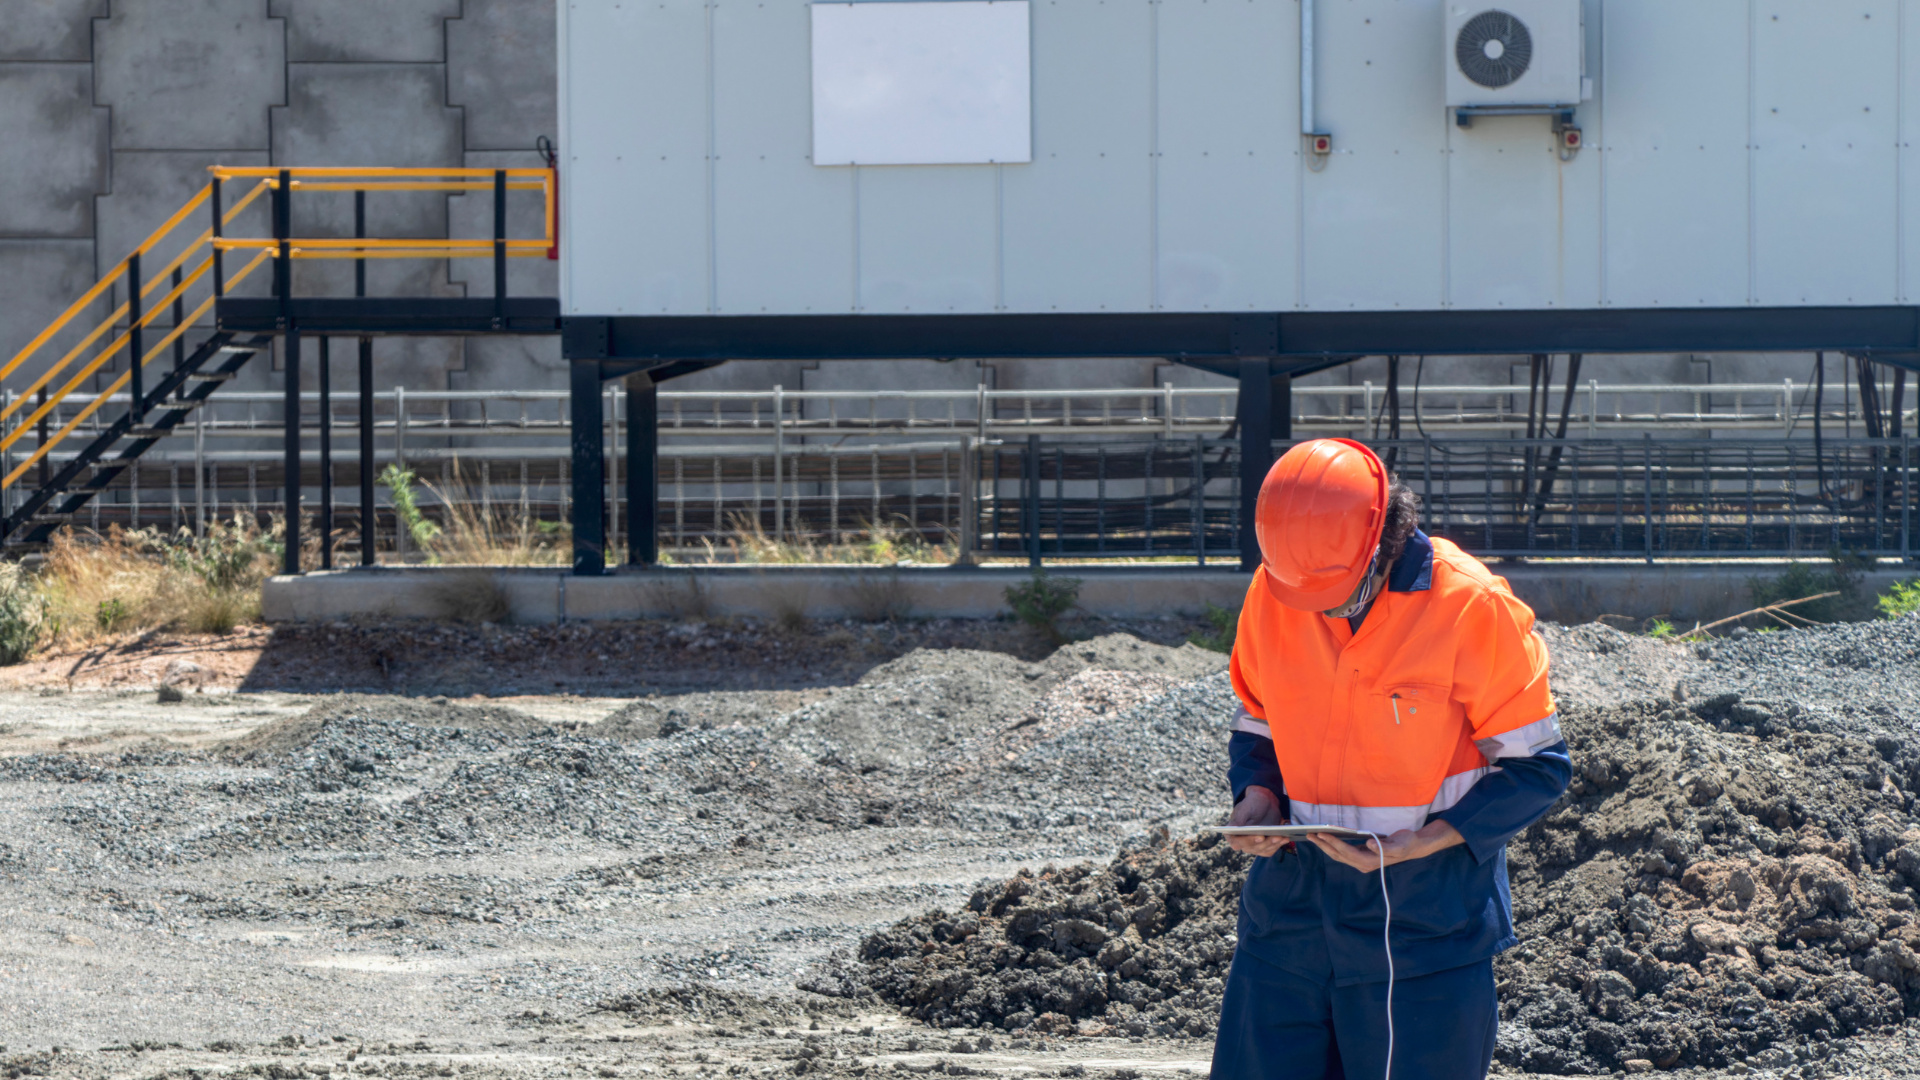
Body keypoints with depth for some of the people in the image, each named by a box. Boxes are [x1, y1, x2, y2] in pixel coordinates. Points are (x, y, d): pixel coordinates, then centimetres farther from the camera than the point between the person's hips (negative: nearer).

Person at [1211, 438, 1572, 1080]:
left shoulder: (1470, 604, -13)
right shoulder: (1269, 594, 1)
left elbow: (1536, 767, -7)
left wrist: (1417, 844, -17)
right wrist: (1255, 799, -3)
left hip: (1425, 915, -4)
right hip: (1292, 900, 4)